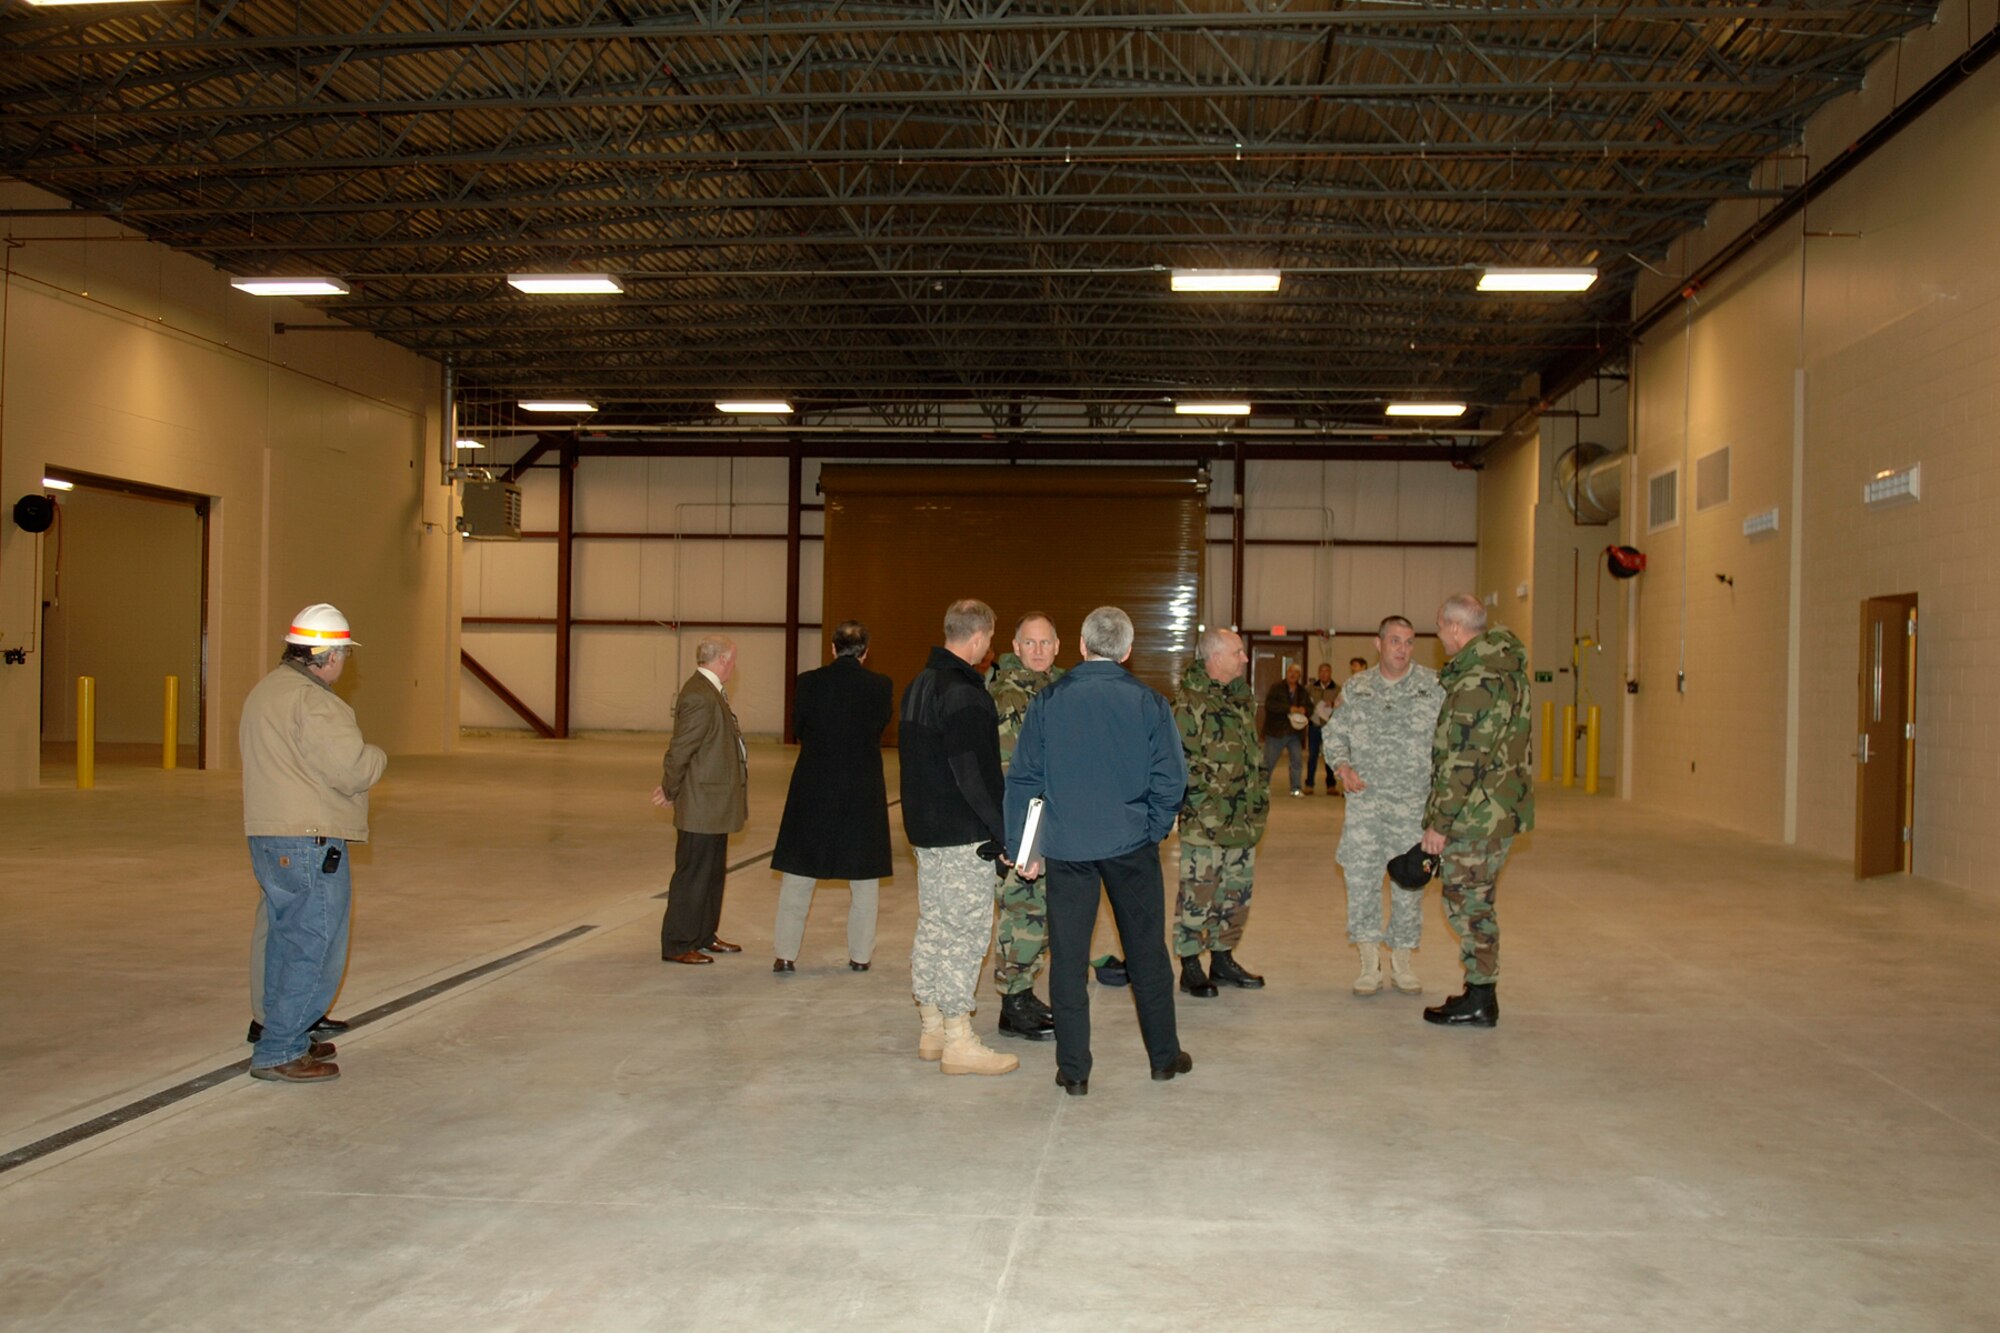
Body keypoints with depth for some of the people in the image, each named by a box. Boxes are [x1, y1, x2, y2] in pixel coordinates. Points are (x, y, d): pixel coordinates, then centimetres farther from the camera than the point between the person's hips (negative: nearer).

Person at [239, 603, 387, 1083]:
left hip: (268, 840, 10)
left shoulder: (263, 692, 13)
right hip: (310, 845, -10)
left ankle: (288, 1040, 29)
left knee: (286, 943, 19)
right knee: (316, 950, -2)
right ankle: (278, 1053, 1)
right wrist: (377, 756, -1)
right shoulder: (313, 701, -18)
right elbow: (352, 770, -24)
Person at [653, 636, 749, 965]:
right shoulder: (700, 697, -21)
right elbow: (679, 751, -21)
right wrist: (670, 792, -8)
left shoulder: (711, 692, 13)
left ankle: (704, 937, 31)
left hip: (714, 806, 11)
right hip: (701, 806, -11)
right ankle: (677, 946, 8)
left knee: (713, 873, 19)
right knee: (693, 875, -2)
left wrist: (670, 788, 9)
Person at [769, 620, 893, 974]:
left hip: (813, 789, 0)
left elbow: (797, 729, 3)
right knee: (864, 879, 12)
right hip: (864, 792, 0)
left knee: (797, 878, 9)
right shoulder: (880, 686, -8)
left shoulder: (809, 683, -7)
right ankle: (860, 955, 17)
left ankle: (785, 954, 10)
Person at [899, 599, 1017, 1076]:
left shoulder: (919, 685, 12)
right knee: (965, 931, -4)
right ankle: (958, 1043, 0)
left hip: (925, 829, 10)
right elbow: (973, 772, -22)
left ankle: (931, 1029, 23)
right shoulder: (964, 694, -18)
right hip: (963, 835, -10)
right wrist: (1003, 830, -19)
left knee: (933, 926, 15)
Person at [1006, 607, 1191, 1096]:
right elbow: (1171, 781, -5)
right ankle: (1164, 1055, 25)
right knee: (1146, 950, 13)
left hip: (1066, 847, 0)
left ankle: (1073, 1070, 10)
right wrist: (1153, 830, 9)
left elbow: (1023, 779, -2)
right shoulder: (1149, 702, -5)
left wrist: (1024, 847, 5)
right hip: (1131, 844, 0)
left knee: (1068, 956, 7)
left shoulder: (1048, 701, -3)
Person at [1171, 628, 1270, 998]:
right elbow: (1179, 759, -15)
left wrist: (1260, 794, 18)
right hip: (1205, 823, -8)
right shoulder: (1190, 703, -13)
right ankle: (1190, 967, 11)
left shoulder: (1243, 697, 13)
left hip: (1244, 821, 8)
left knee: (1237, 894, 14)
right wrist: (1203, 798, -17)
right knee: (1198, 895, 0)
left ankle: (1223, 959, 27)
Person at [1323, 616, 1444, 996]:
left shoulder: (1434, 686, 2)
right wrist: (1342, 766, -4)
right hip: (1365, 800, 1)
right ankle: (1369, 964, 10)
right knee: (1361, 877, -3)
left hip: (1414, 803, -1)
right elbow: (1335, 733, 14)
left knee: (1409, 881, 6)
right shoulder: (1356, 687, 8)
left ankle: (1401, 963, 21)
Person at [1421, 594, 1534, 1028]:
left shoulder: (1478, 680, -22)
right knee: (1476, 901, 17)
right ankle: (1480, 992, 25)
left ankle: (1479, 1002, 7)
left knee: (1467, 902, -1)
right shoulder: (1503, 659, 9)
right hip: (1498, 808, 10)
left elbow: (1464, 762, -23)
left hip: (1478, 812, -10)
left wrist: (1439, 822, -18)